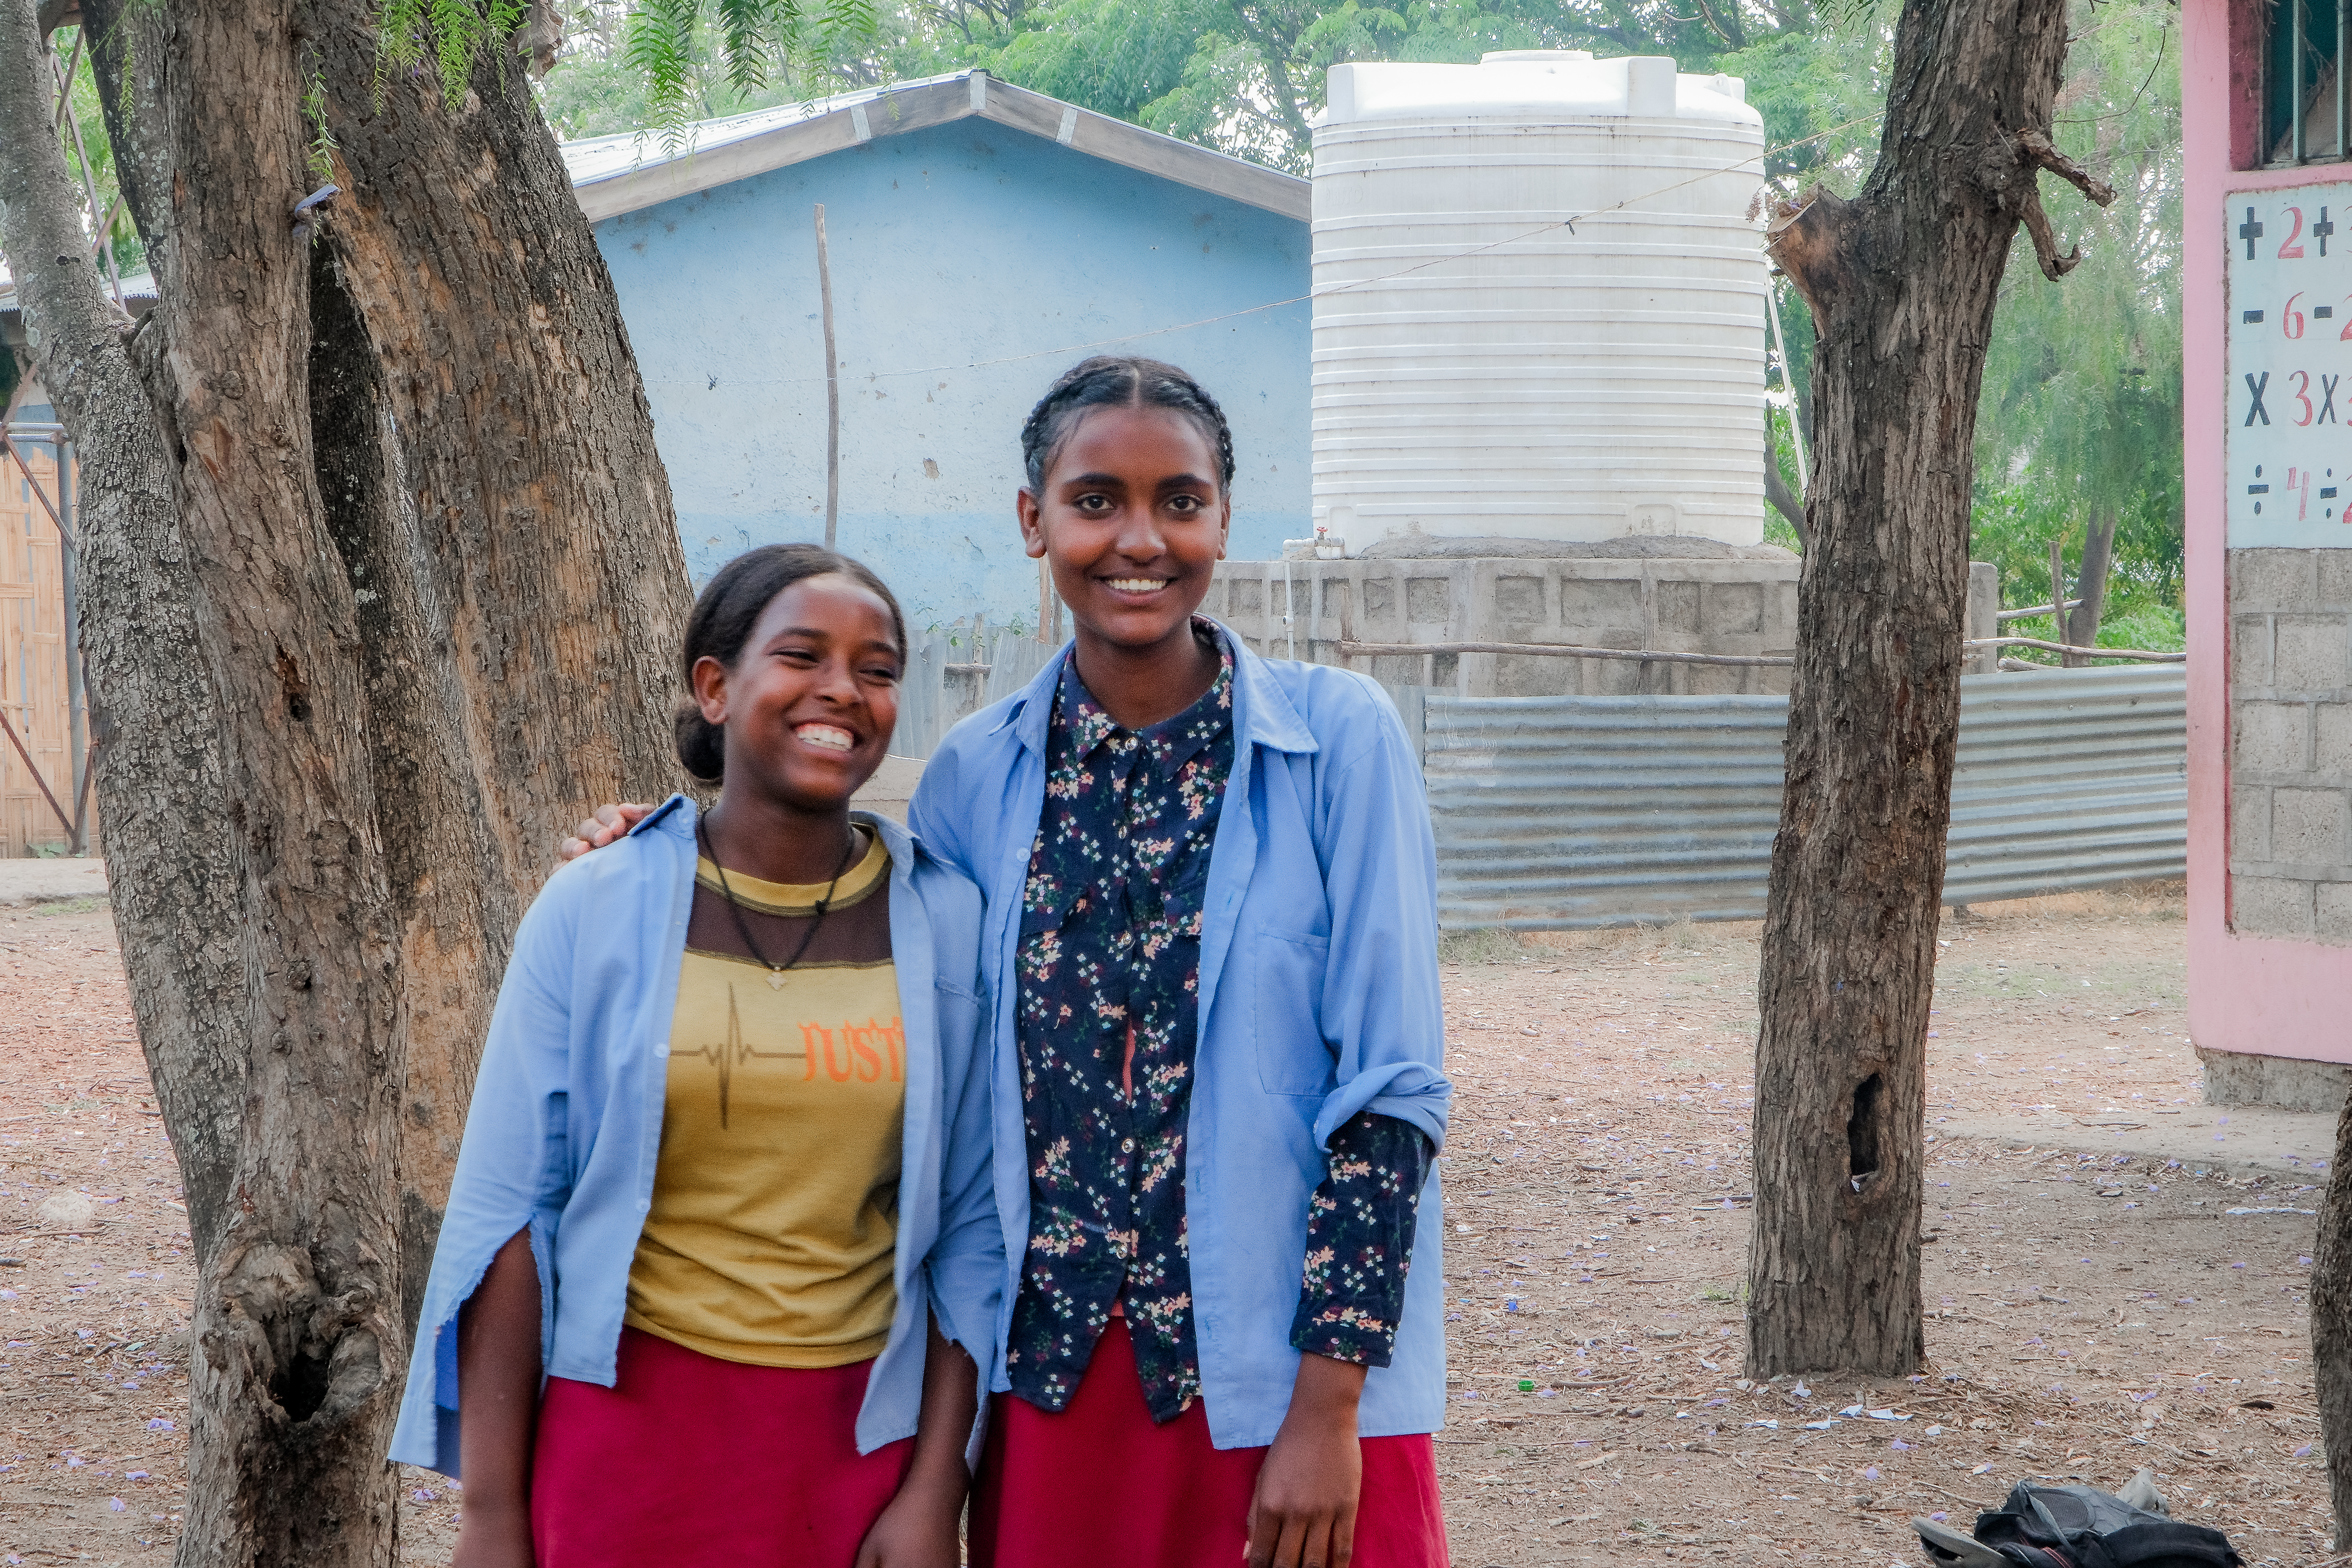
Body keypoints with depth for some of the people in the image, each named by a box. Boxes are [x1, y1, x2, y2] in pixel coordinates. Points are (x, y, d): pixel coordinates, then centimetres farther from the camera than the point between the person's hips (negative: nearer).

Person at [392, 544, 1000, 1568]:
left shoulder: (946, 923, 1)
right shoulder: (595, 911, -2)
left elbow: (973, 1230, 2)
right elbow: (508, 1212, -2)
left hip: (857, 1440, 1)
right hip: (630, 1423, -1)